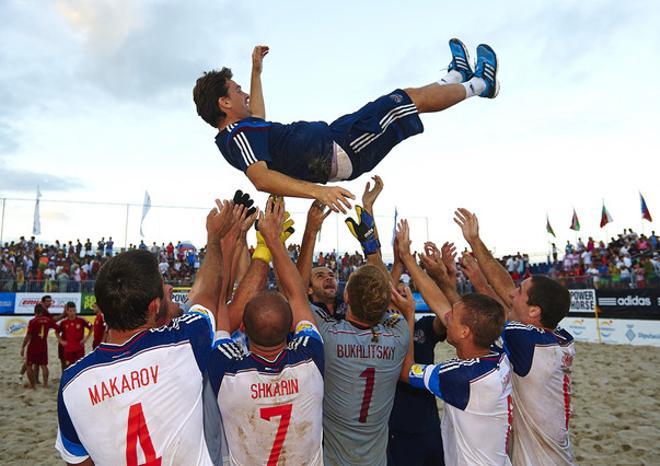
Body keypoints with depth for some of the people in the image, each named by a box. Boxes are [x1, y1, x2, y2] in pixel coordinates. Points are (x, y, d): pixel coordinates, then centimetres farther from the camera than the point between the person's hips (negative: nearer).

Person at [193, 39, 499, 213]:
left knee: (404, 100, 22)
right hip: (340, 151, -10)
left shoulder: (233, 134, 9)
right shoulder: (239, 134, -21)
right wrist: (316, 190, -50)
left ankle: (455, 75, 44)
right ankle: (478, 84, 27)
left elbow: (258, 116, 32)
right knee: (413, 98, 2)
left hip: (329, 137, 10)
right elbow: (260, 177, -38)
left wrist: (256, 71, 37)